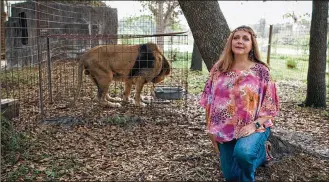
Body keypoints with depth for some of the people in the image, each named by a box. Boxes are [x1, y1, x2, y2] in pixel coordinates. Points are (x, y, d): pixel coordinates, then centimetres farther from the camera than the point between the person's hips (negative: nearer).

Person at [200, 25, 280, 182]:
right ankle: (259, 153, 39)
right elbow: (210, 100, 4)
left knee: (242, 152, -36)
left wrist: (254, 125, -20)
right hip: (225, 130, 4)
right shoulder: (218, 69, -1)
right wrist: (211, 129, 1)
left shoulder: (261, 71, -9)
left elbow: (270, 105, -7)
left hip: (254, 128, -4)